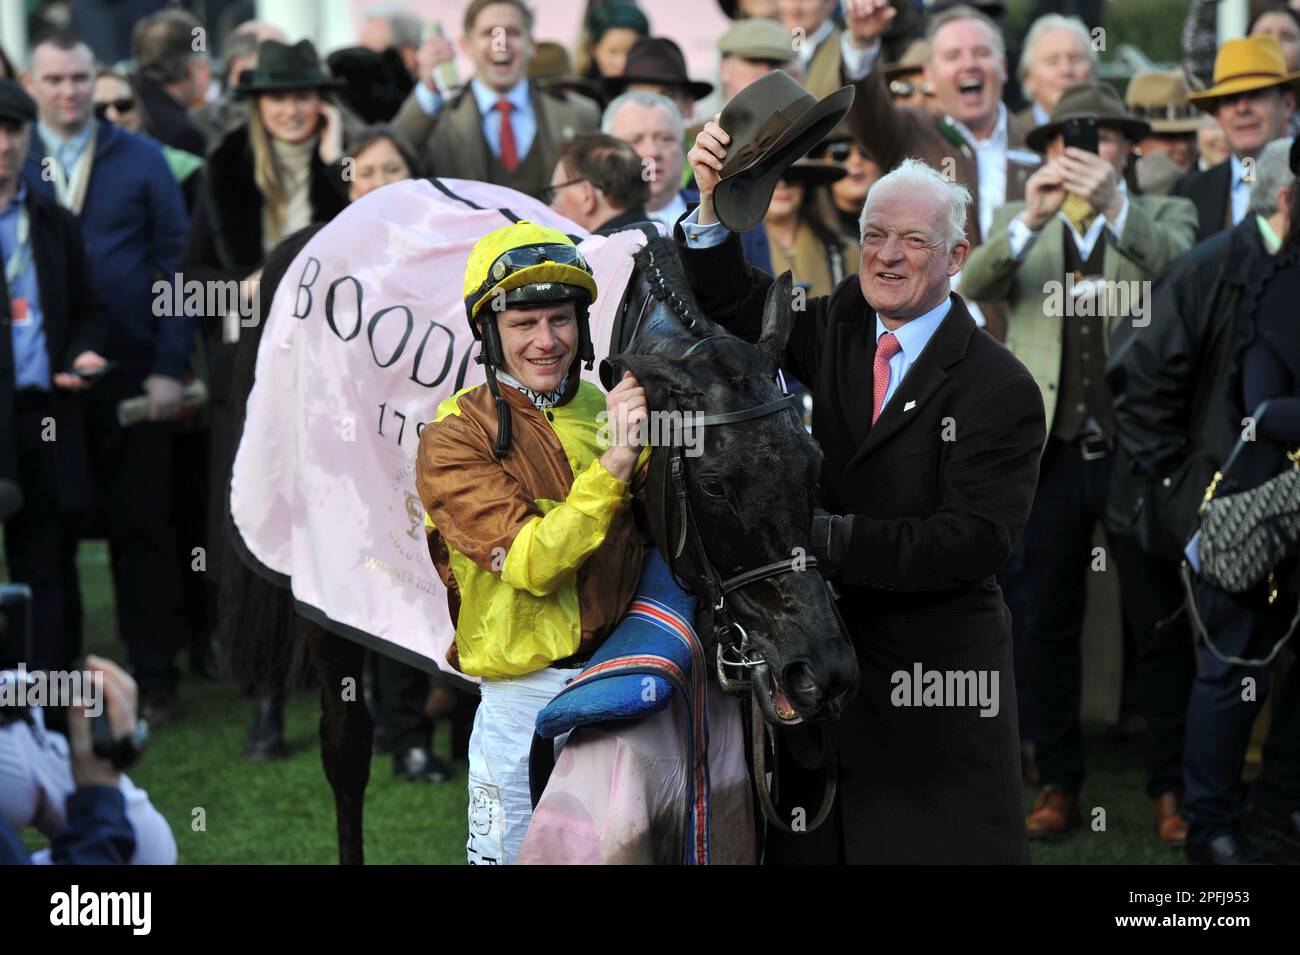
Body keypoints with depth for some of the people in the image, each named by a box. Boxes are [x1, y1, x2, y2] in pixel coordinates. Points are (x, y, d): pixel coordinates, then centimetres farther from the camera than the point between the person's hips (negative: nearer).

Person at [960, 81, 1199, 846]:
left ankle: (1171, 788, 11)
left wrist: (1113, 204, -29)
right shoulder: (1021, 222, 13)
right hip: (1051, 450, 2)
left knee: (1161, 627, 2)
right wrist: (1032, 219, -23)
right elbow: (973, 284, -7)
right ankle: (1060, 784, 17)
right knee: (1051, 626, 7)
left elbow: (1181, 264, -14)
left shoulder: (1163, 216, 9)